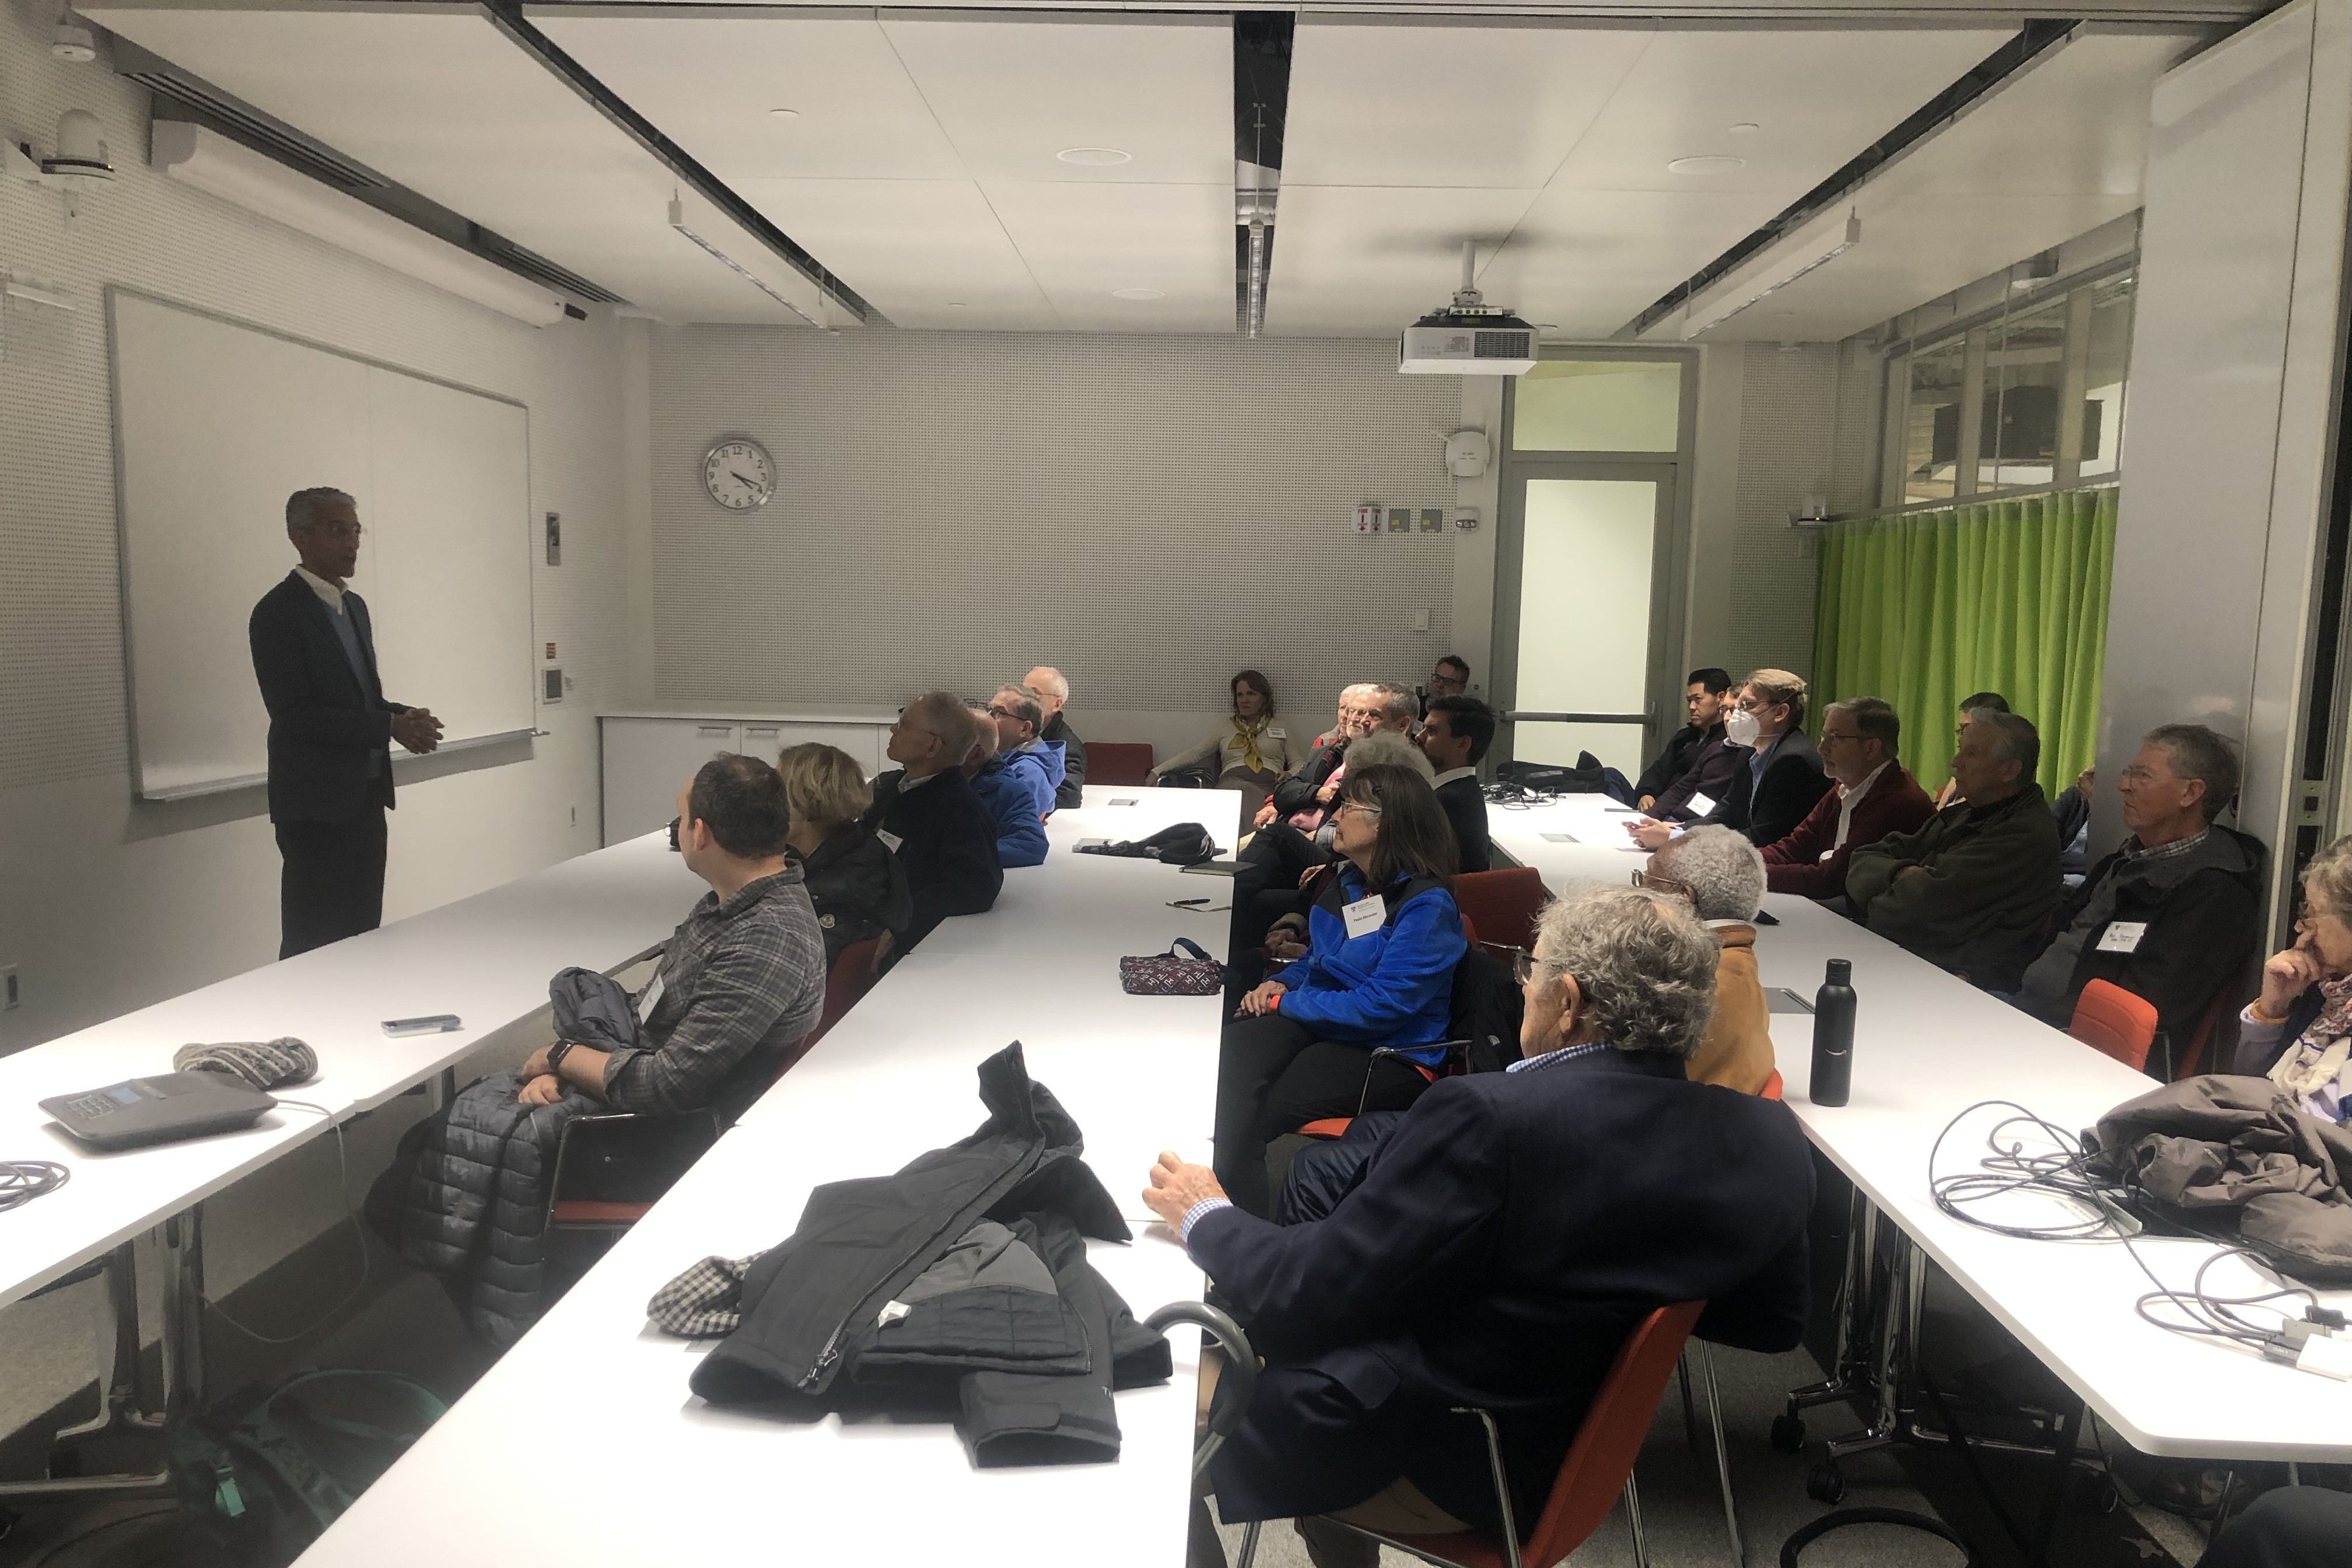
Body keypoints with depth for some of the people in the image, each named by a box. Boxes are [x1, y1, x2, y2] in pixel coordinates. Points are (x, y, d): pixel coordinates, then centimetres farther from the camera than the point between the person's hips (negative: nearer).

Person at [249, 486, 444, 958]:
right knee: (316, 942, -1)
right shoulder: (278, 612, -11)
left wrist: (406, 717, -2)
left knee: (362, 934, 12)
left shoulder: (354, 606, 14)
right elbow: (295, 715, -18)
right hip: (317, 804, -8)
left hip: (365, 797, 8)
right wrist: (391, 727, -21)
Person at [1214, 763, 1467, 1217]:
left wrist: (1284, 1002, -14)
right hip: (1317, 1023, 7)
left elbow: (1383, 1005, -21)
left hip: (1390, 1055, -7)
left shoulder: (1426, 904, -14)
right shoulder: (1349, 883, 11)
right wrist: (1280, 984, 1)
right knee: (1229, 1056, -25)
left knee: (1245, 1116, -24)